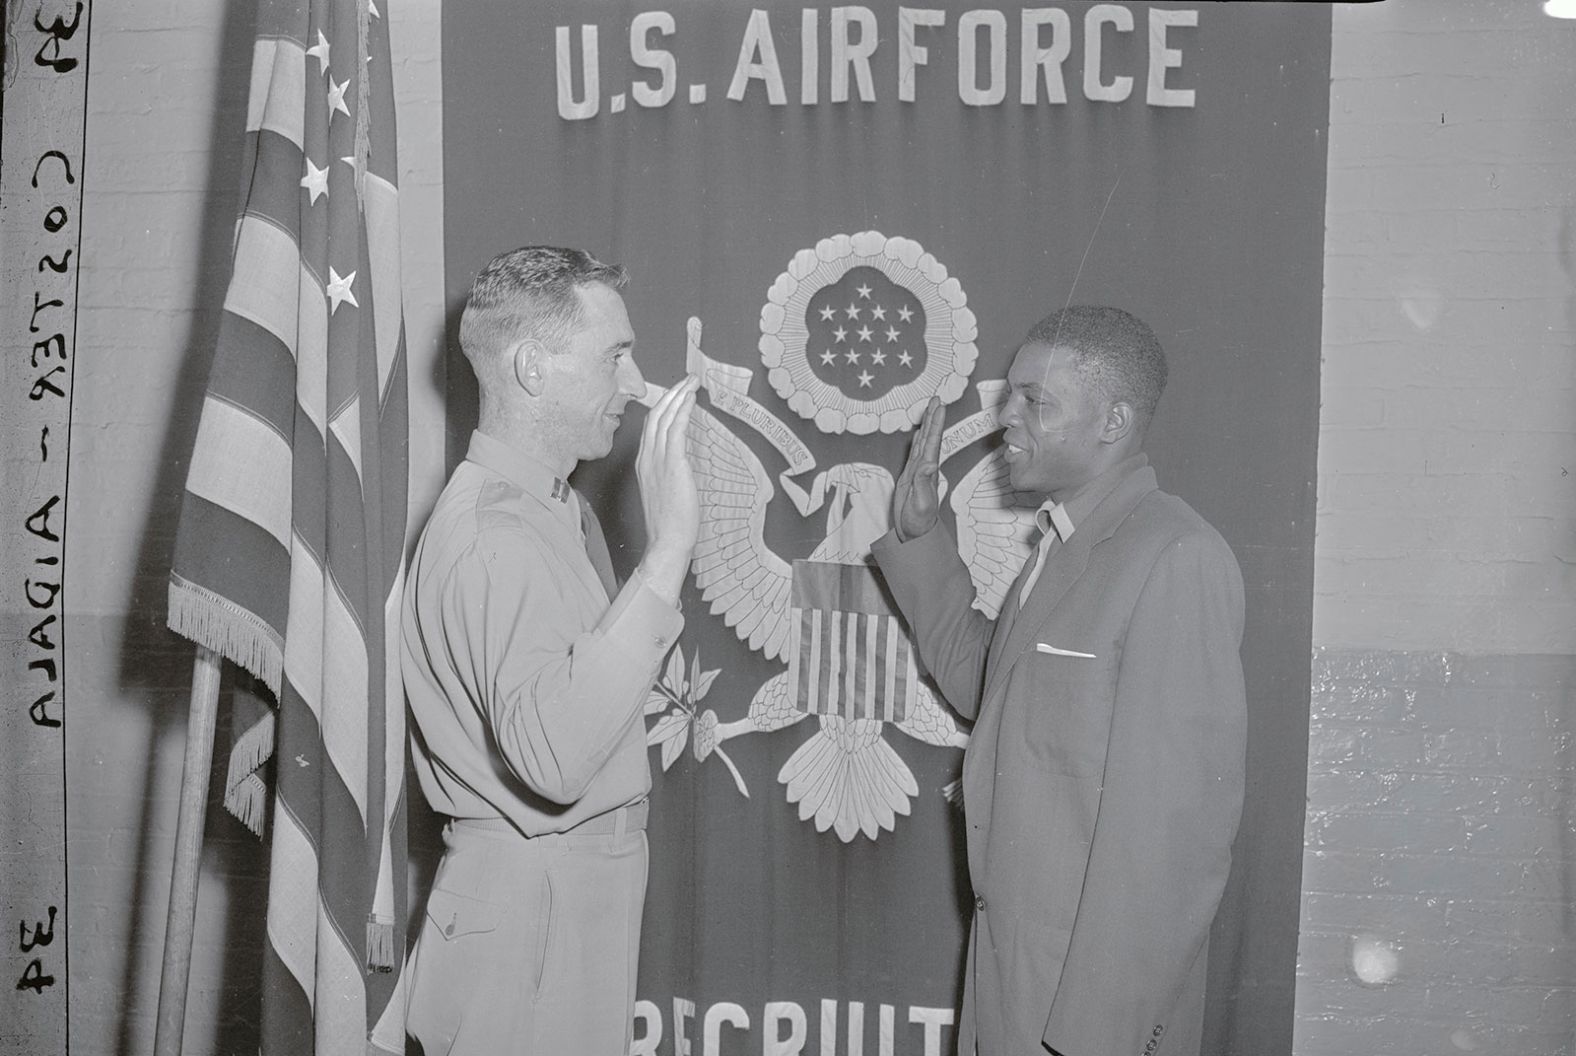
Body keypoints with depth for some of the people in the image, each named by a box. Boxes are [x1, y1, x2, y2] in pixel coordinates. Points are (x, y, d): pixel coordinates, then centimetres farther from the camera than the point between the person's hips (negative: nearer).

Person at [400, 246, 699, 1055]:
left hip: (589, 887, 9)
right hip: (530, 904, -9)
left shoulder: (560, 508, 12)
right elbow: (553, 755, -37)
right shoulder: (488, 533, -21)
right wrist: (666, 550, -37)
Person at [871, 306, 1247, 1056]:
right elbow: (979, 683, 18)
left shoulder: (1177, 560, -20)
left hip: (1096, 982, -8)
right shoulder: (1063, 547, 9)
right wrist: (919, 540, 9)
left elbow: (1177, 821, -23)